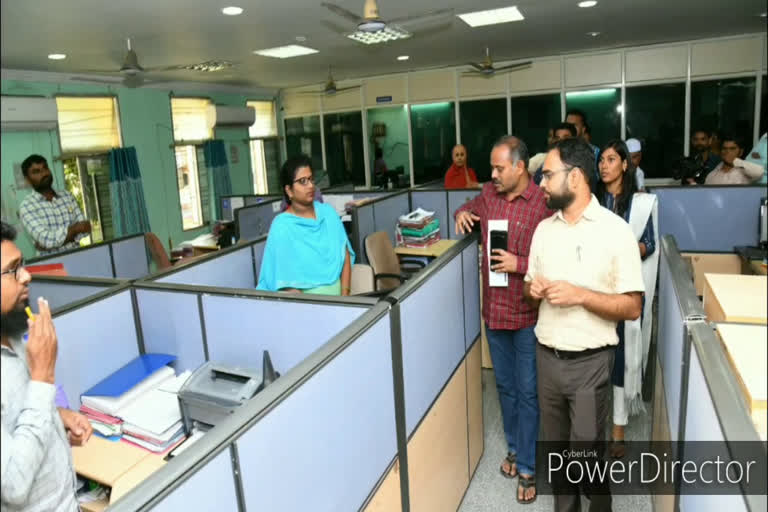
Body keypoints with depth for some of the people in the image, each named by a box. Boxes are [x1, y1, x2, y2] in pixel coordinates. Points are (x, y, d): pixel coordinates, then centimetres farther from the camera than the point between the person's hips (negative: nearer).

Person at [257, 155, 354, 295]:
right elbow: (285, 279, -8)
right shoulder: (281, 227, -6)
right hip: (305, 299, -3)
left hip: (336, 292, 3)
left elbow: (345, 256, 5)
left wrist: (345, 294, -4)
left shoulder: (328, 212, 6)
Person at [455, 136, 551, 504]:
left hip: (529, 314, -6)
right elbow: (473, 207, 25)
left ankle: (528, 467, 22)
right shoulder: (488, 193, 2)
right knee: (505, 386, 20)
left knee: (528, 392, 7)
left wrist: (520, 264, -23)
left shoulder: (544, 204, -17)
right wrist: (462, 212, 4)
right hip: (494, 310, 6)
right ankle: (514, 447, 40)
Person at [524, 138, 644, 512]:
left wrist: (579, 295, -22)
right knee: (555, 447, 18)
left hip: (589, 361, -5)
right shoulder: (544, 229, 5)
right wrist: (533, 289, -9)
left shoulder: (615, 230, -11)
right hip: (546, 356, 5)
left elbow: (632, 308, -11)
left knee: (587, 453, 3)